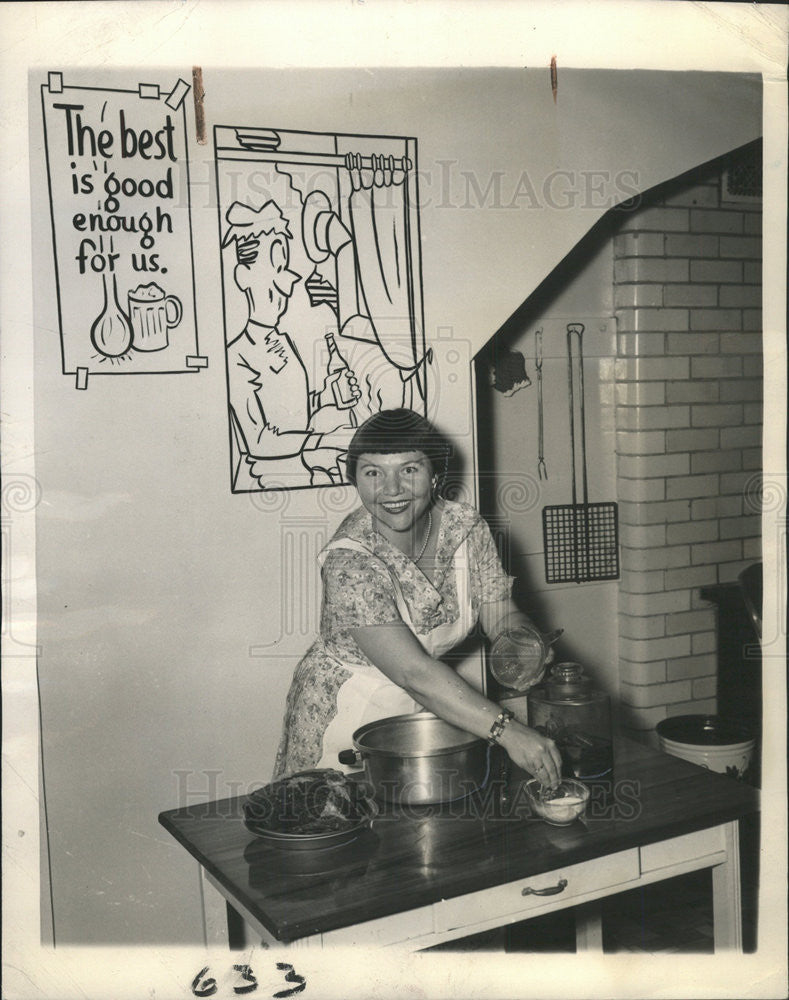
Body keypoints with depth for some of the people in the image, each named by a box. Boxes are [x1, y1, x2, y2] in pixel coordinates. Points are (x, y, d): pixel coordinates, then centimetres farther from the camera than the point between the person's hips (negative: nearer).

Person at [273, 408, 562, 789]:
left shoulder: (467, 528, -11)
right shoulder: (350, 560, -29)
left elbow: (502, 616, -4)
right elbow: (413, 672, -37)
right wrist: (508, 732, -44)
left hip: (426, 706, 5)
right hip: (347, 711, -5)